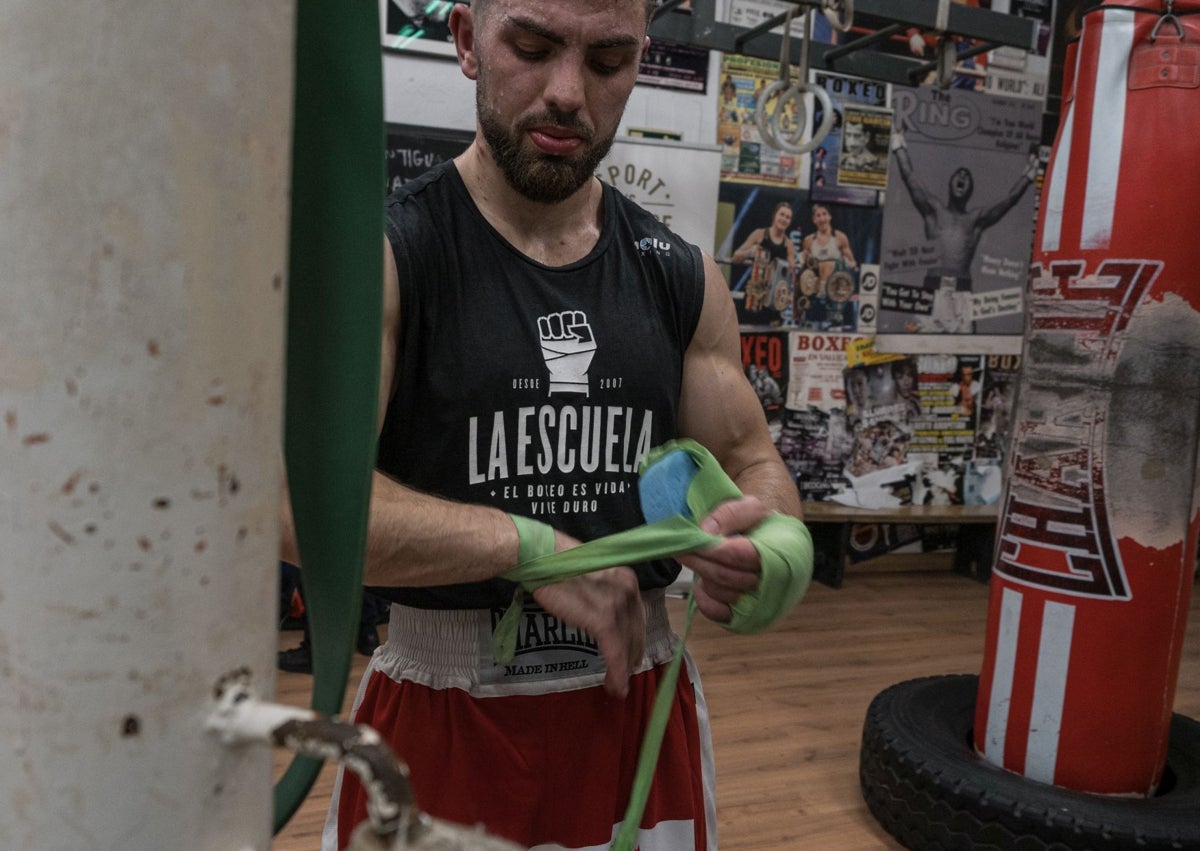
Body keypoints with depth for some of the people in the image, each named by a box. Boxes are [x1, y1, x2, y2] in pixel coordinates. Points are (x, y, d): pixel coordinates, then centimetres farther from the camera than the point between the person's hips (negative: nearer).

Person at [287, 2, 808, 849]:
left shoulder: (683, 276, 2)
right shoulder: (378, 255, -11)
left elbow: (753, 462, 7)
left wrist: (766, 540, -16)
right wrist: (530, 544, -23)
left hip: (642, 709, 5)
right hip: (445, 718, -4)